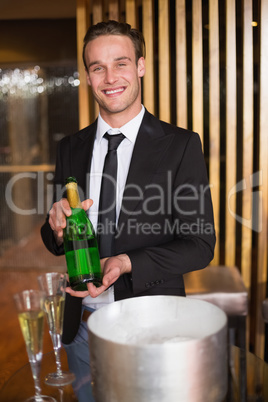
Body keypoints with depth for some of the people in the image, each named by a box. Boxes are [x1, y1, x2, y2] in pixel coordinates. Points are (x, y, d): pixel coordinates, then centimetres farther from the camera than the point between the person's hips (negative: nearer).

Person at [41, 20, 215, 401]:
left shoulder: (181, 145, -9)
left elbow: (200, 244, -10)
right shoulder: (70, 149, 3)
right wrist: (57, 227, -15)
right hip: (83, 327, 4)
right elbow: (55, 241, 9)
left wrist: (127, 263, -23)